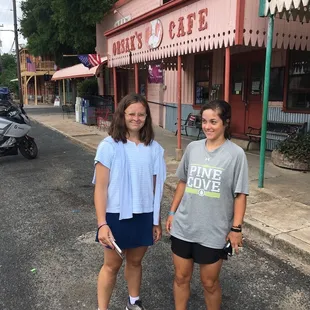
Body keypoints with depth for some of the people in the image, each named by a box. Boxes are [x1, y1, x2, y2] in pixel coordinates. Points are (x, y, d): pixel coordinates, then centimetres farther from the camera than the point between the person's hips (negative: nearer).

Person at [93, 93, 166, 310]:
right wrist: (102, 223, -16)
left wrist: (157, 221, 8)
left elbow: (156, 188, 4)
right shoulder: (109, 146, -13)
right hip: (117, 216, -3)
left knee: (135, 261, 21)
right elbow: (100, 188, -12)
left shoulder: (154, 148, -1)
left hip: (144, 216, 4)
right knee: (112, 265, 12)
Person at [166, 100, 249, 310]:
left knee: (210, 282, 14)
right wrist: (172, 212, 11)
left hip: (214, 231, -3)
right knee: (181, 277, 17)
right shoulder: (192, 148, 0)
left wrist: (236, 228, -8)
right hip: (183, 226, 4)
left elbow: (240, 194, -8)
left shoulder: (236, 154, -11)